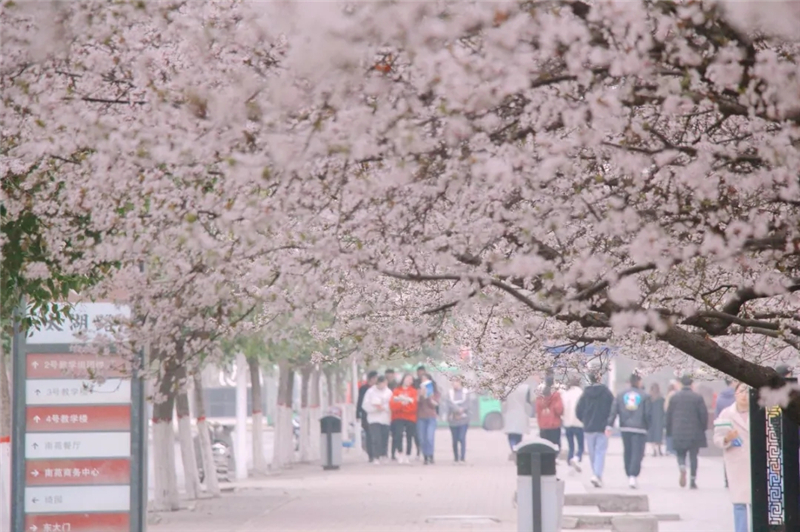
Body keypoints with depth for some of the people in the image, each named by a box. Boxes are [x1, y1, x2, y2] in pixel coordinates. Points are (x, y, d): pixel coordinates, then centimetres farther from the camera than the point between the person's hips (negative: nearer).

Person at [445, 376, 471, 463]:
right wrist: (458, 409, -20)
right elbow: (450, 403, -7)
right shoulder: (450, 392, 6)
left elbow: (466, 404, -4)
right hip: (453, 420, 2)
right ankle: (456, 459, 12)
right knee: (455, 440, 4)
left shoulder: (465, 392, 4)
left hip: (463, 419, -2)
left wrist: (461, 411, -15)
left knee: (462, 438, -10)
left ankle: (462, 458, -12)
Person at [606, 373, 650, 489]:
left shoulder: (621, 395, 6)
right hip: (639, 428, -4)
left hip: (625, 428, 4)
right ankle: (633, 476, -20)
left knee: (627, 453, 14)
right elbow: (647, 414, -6)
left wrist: (609, 425, -2)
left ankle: (629, 476, 20)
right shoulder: (644, 396, -6)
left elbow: (613, 411, -1)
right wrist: (648, 425, 10)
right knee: (637, 453, -6)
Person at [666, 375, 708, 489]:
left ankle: (682, 469, -19)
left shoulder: (675, 397, 1)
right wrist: (703, 428, 10)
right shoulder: (698, 397, -4)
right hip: (694, 433, -1)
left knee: (681, 454, 11)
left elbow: (669, 415, 5)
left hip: (678, 432, 1)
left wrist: (669, 431, 14)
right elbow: (704, 414, -5)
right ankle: (693, 481, 5)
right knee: (693, 456, 6)